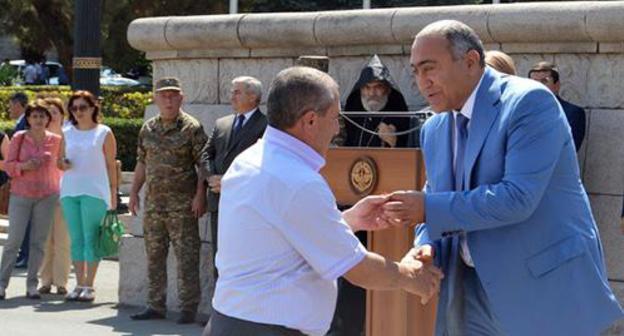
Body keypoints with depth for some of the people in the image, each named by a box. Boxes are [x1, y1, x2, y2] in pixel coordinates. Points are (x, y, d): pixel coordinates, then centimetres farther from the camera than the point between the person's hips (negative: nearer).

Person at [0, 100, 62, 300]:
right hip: (21, 195, -1)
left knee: (39, 241, 2)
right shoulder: (19, 138, -2)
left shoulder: (55, 140, 2)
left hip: (46, 196, 1)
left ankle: (32, 285, 9)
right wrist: (24, 166, -18)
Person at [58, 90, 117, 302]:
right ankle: (79, 285, 10)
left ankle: (89, 286, -2)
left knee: (91, 239, -5)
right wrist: (62, 164, -5)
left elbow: (111, 165, 2)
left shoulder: (104, 133, 1)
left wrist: (113, 194, -2)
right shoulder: (67, 133, 12)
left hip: (94, 191, -4)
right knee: (76, 239, 5)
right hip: (69, 190, 4)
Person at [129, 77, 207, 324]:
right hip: (153, 202, 6)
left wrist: (200, 195, -15)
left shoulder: (192, 128, -4)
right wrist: (134, 192, 14)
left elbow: (203, 165, -7)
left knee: (186, 257, -4)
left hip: (182, 204, -6)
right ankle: (156, 306, 18)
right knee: (154, 256, 10)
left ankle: (188, 308, 1)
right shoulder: (148, 129, 12)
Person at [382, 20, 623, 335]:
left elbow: (518, 197, -24)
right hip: (477, 287, 7)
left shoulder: (529, 102, -15)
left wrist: (429, 208, -23)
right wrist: (427, 245, -7)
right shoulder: (434, 130, 9)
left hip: (545, 284, -7)